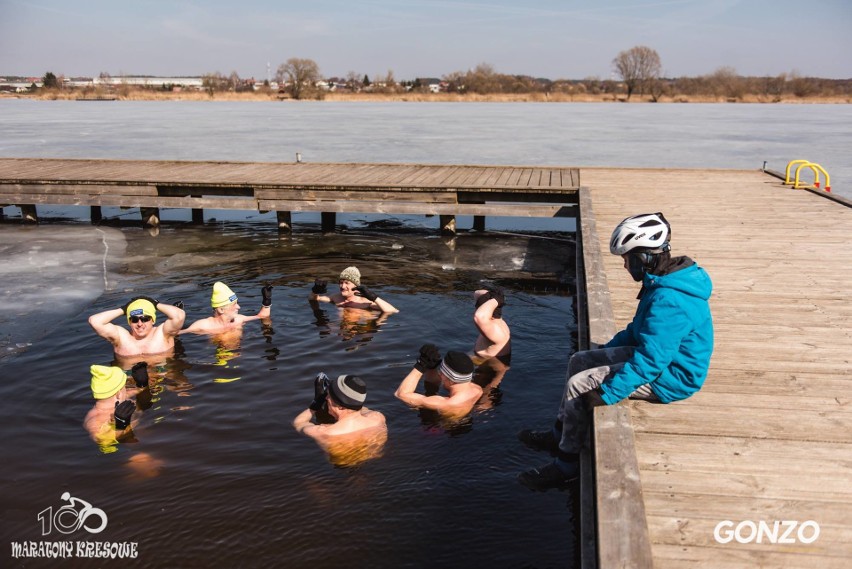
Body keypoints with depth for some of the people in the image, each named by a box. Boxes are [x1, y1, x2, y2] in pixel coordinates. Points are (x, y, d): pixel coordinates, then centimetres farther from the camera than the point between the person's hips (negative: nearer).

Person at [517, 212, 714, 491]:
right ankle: (559, 435, 21)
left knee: (579, 384, -14)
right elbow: (638, 329, 19)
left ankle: (566, 465, 0)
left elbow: (649, 362, -33)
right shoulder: (663, 283, 4)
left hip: (668, 379, -11)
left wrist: (607, 394, -30)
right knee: (579, 361, 11)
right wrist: (607, 349, 19)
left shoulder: (669, 301, -31)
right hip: (658, 357, 11)